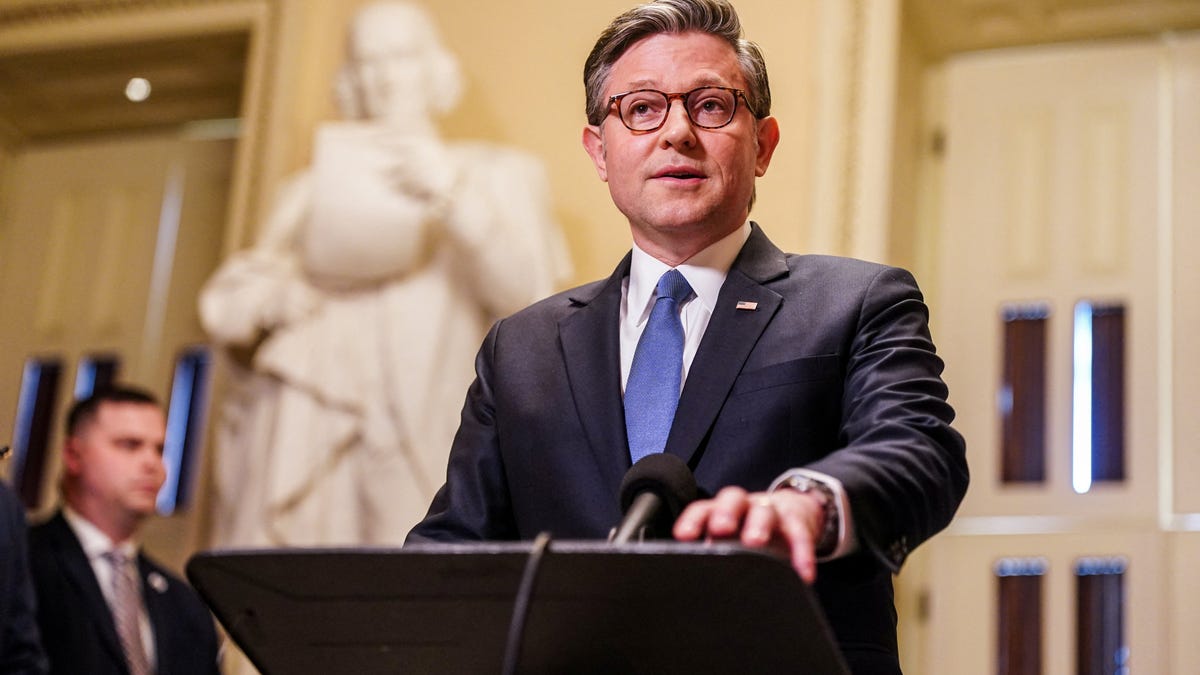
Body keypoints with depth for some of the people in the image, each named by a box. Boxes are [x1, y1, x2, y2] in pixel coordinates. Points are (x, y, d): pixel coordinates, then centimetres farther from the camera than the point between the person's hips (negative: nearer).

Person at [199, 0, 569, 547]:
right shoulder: (316, 187, 25)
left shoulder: (498, 175, 18)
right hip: (302, 435, 3)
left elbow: (528, 292, 1)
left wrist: (455, 197, -11)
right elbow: (222, 301, 20)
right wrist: (267, 301, -3)